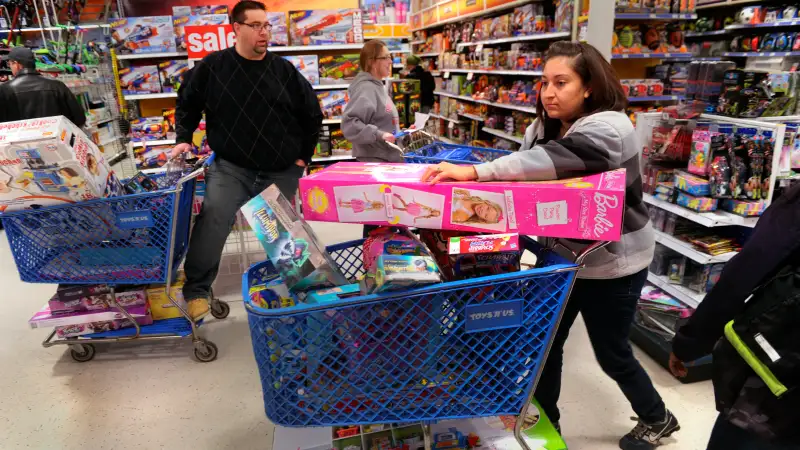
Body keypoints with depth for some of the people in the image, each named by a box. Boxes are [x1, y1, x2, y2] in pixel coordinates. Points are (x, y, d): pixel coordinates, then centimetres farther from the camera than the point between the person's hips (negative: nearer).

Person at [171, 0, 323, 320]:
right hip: (231, 166, -1)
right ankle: (197, 289, -3)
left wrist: (304, 155, 4)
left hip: (282, 170, 2)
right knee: (212, 221, -20)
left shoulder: (285, 71, -1)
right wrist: (184, 138, 3)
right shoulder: (212, 67, -3)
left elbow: (312, 114, 9)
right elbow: (187, 102, 13)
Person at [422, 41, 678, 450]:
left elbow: (554, 159, -43)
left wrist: (474, 172, -49)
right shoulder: (544, 126, 2)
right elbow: (525, 171, -5)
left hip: (610, 262, -6)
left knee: (611, 353, 11)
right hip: (562, 253, 7)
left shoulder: (608, 128, -24)